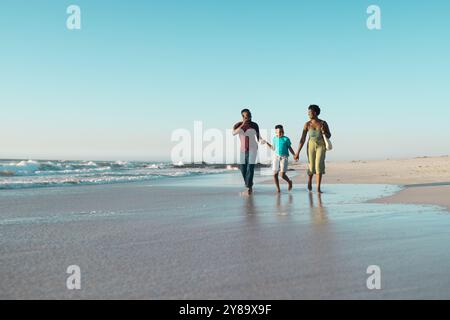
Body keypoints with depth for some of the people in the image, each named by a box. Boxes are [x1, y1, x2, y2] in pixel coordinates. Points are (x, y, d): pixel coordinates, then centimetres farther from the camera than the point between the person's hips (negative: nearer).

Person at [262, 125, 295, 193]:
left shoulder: (286, 139, -4)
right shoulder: (274, 139, 7)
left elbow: (290, 148, 3)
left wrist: (294, 155, -5)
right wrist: (266, 143, 14)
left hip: (284, 157, -4)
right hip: (276, 156, 4)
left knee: (282, 174, -11)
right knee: (275, 174, -1)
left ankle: (289, 182, 20)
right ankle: (278, 189, 12)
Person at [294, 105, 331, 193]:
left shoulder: (323, 123, -4)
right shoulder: (307, 124, -3)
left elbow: (329, 136, 7)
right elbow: (302, 139, -4)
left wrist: (324, 132, -18)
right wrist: (298, 152, -8)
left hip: (321, 146, -1)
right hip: (311, 145, 1)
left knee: (319, 165, -17)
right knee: (311, 167, 4)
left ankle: (318, 188, -12)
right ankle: (309, 181, 38)